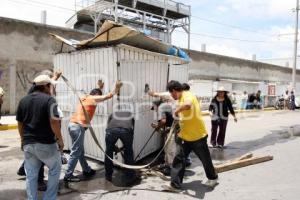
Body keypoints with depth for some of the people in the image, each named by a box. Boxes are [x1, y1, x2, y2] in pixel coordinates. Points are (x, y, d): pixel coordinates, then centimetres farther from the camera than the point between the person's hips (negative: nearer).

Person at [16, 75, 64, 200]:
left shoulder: (23, 100, 10)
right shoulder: (49, 99, -11)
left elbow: (20, 123, 16)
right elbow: (54, 121, -21)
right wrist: (60, 139, -11)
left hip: (28, 143, 6)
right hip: (46, 143, -5)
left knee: (31, 175, 14)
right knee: (55, 169, 15)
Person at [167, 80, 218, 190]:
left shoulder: (188, 95, -22)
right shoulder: (181, 98, 7)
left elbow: (188, 105, -48)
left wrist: (177, 110, -30)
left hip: (198, 136, -7)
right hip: (185, 136, 8)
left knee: (205, 159, 14)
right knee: (178, 159, 2)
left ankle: (213, 178, 38)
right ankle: (175, 184, 10)